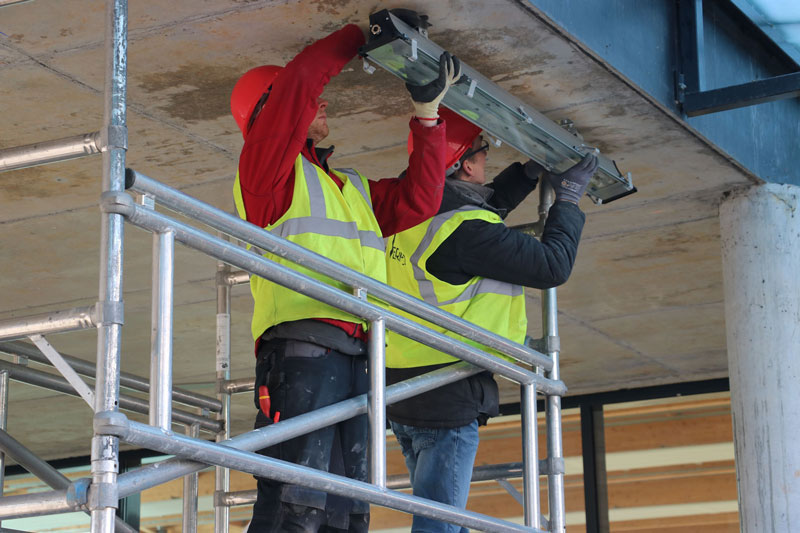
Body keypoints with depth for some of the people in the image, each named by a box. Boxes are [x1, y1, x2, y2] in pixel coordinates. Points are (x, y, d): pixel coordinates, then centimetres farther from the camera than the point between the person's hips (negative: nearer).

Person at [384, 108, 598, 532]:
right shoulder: (463, 229, -19)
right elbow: (552, 266, -12)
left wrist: (533, 170, 26)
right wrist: (567, 198, 1)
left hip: (401, 394, 9)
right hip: (446, 399, -9)